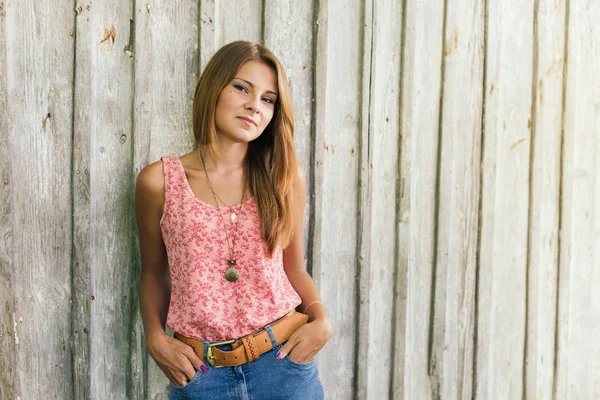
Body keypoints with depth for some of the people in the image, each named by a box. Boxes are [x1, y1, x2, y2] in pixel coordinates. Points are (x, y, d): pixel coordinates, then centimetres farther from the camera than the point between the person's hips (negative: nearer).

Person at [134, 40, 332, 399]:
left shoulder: (286, 178, -2)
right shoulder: (159, 181, -5)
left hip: (283, 362, 1)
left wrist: (320, 318, -8)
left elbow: (294, 268, 8)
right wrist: (155, 337, -7)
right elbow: (154, 273, 7)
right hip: (199, 371, -1)